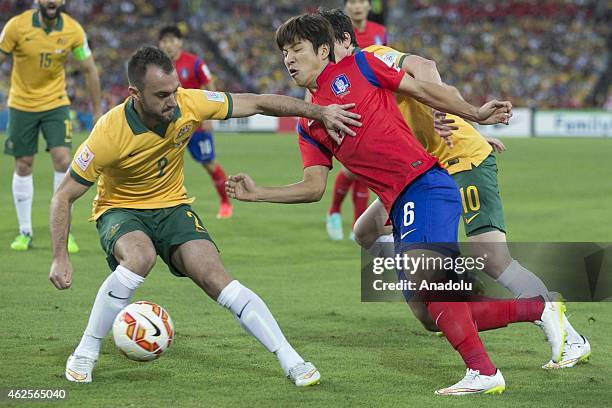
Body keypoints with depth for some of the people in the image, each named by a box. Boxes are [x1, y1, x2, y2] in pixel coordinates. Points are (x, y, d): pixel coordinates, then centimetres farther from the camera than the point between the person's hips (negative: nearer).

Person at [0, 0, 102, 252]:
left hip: (56, 103, 0)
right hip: (21, 105, 0)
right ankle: (25, 232, 17)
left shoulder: (73, 31, -11)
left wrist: (97, 111, 4)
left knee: (63, 161, -12)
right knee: (23, 166, 4)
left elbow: (89, 70, 1)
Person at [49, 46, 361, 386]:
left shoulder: (189, 105, -20)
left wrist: (320, 112, -13)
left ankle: (291, 361, -17)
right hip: (120, 210, -3)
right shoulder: (109, 134, -28)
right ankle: (85, 354, -20)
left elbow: (258, 103, -8)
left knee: (214, 276, -20)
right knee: (141, 258, -36)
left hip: (172, 206, 3)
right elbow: (64, 196, -18)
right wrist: (61, 258, -25)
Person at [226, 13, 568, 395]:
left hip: (425, 185, -7)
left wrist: (476, 114, 3)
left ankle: (482, 371, -31)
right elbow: (314, 187, 17)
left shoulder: (358, 67, 8)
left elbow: (422, 89, 9)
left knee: (420, 273, -29)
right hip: (400, 206, 7)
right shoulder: (308, 126, 22)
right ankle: (540, 308, 14)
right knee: (436, 315, 1)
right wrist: (258, 193, 7)